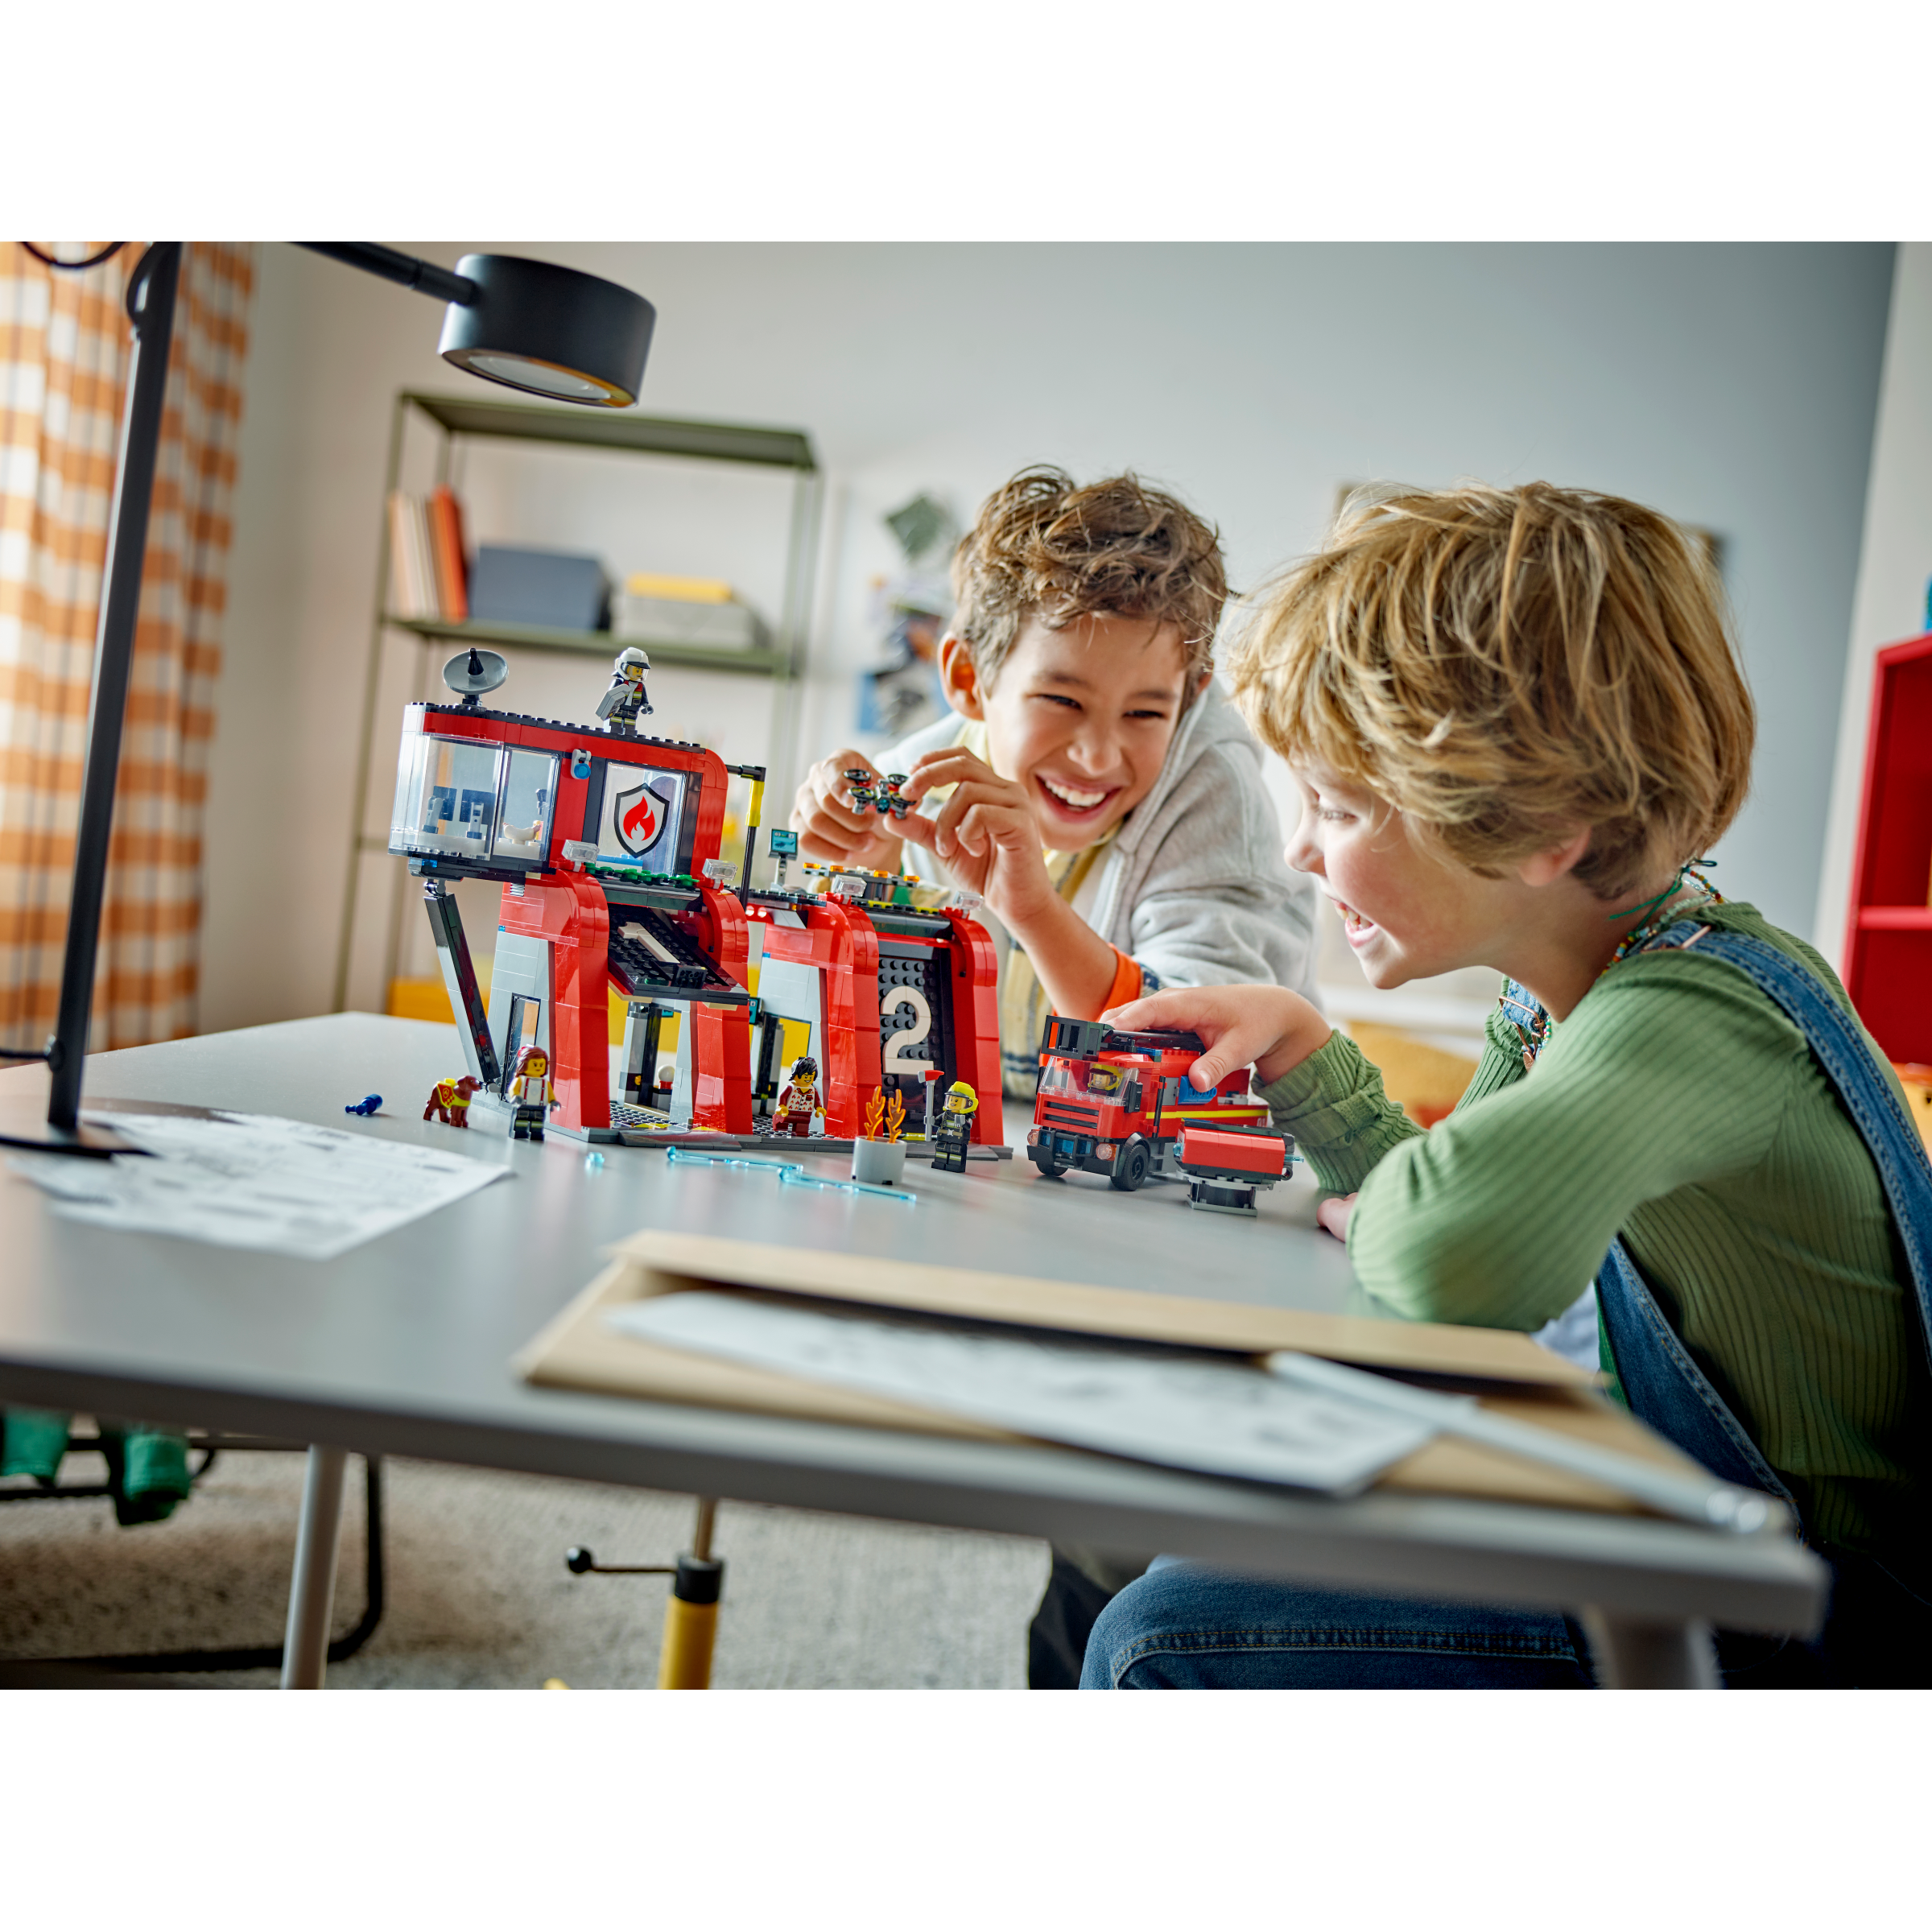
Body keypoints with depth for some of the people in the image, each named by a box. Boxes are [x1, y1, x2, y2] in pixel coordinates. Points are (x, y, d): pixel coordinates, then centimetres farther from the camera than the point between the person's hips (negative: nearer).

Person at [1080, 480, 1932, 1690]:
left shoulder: (1696, 1013, -29)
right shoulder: (1555, 995, -1)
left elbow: (1456, 1254, -49)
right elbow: (1452, 1211, 13)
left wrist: (1376, 1214, -25)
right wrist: (1295, 1041, 0)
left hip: (1804, 1635, -9)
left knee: (1168, 1637, -16)